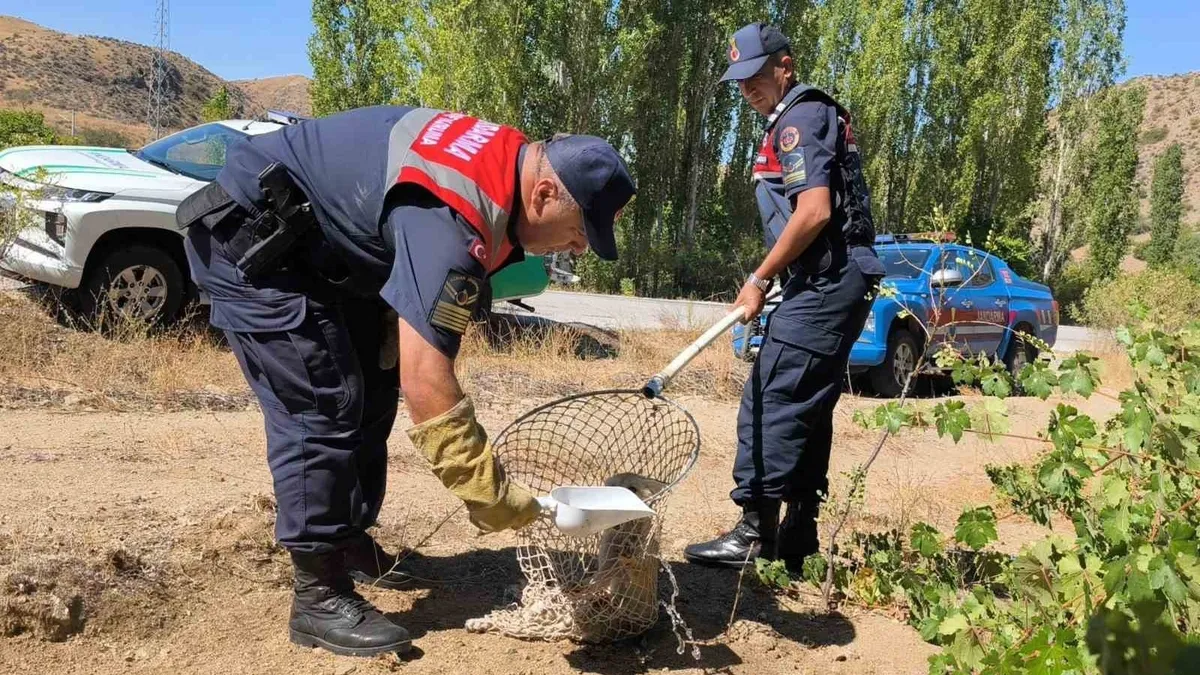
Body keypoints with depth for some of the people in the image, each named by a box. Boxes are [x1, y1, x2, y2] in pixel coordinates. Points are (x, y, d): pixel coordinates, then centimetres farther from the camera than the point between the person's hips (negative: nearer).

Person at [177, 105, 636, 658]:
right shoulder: (449, 220, -35)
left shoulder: (505, 161, -3)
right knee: (321, 406, -15)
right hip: (248, 238, -10)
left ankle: (350, 544, 25)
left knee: (372, 391, 11)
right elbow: (425, 383, -38)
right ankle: (318, 597, -5)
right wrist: (491, 496, -30)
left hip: (314, 242, 10)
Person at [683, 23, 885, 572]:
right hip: (831, 284, 10)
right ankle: (797, 541, 17)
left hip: (824, 285, -10)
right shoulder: (811, 117, 23)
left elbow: (814, 212, -21)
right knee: (805, 410, 11)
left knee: (770, 403, -10)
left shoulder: (799, 119, -8)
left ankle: (756, 535, -6)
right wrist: (772, 280, 18)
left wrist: (759, 280, -14)